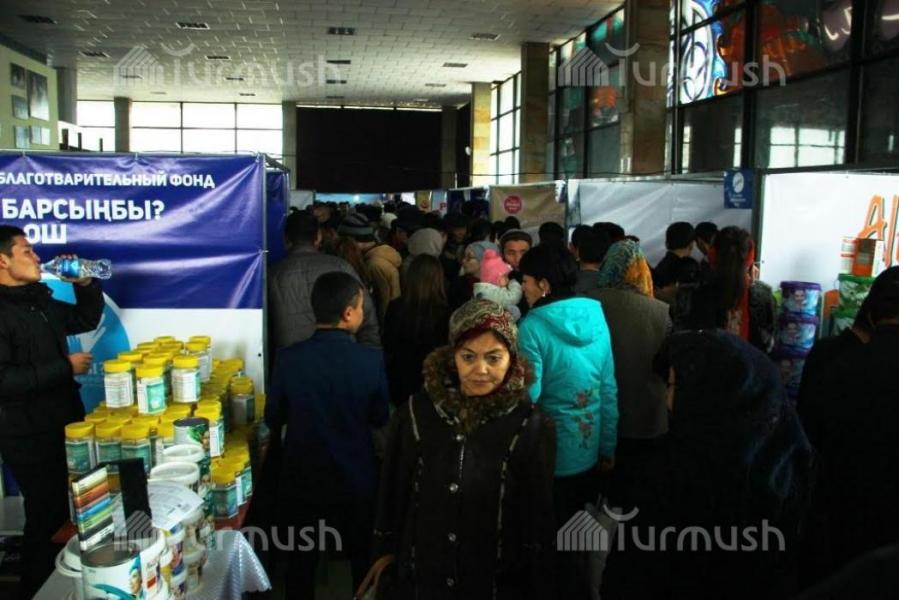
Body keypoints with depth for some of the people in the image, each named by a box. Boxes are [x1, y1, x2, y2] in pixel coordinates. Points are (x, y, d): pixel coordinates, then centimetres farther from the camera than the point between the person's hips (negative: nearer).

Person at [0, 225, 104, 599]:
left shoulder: (39, 302, 9)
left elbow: (86, 320, 21)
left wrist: (85, 283, 4)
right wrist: (65, 367, -22)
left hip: (64, 425, 9)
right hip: (30, 438, -9)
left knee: (69, 512, 19)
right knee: (46, 519, 2)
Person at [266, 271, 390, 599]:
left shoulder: (288, 358, -17)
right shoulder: (373, 360, -19)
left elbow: (273, 419, -5)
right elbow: (380, 418, -4)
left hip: (302, 477, 0)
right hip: (356, 479, 0)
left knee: (301, 562, 19)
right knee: (363, 559, 23)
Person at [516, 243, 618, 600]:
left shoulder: (532, 327, -19)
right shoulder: (597, 317, -3)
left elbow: (527, 395, -23)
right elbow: (609, 390, 2)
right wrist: (608, 446, 10)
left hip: (551, 453, -5)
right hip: (590, 451, 6)